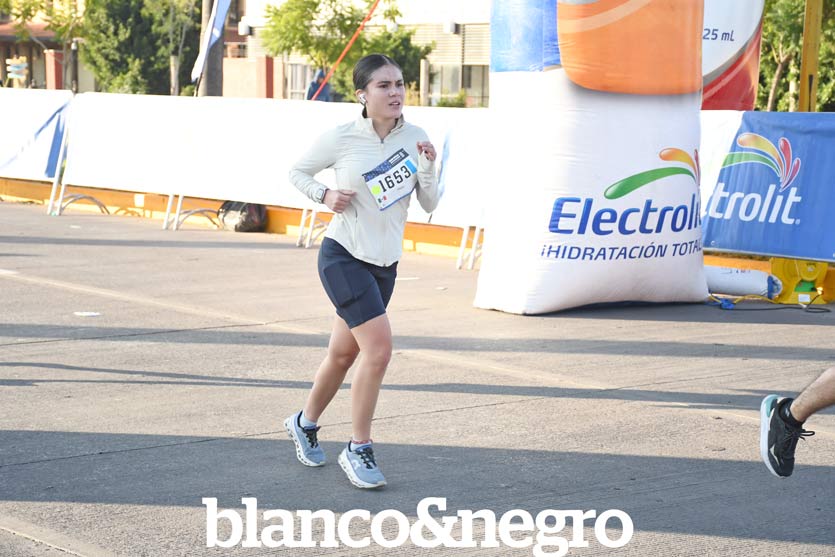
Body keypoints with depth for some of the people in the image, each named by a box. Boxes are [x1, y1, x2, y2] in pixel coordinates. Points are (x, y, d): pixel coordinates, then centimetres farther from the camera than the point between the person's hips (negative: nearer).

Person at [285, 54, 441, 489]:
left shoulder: (415, 138, 0)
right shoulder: (341, 139, -11)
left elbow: (429, 205, 3)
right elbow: (297, 173, 4)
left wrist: (427, 169, -14)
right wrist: (325, 196, -13)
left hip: (384, 264, 5)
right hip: (343, 257, -5)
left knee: (343, 354, 16)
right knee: (379, 346, -19)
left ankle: (305, 423, 41)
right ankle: (357, 449, -6)